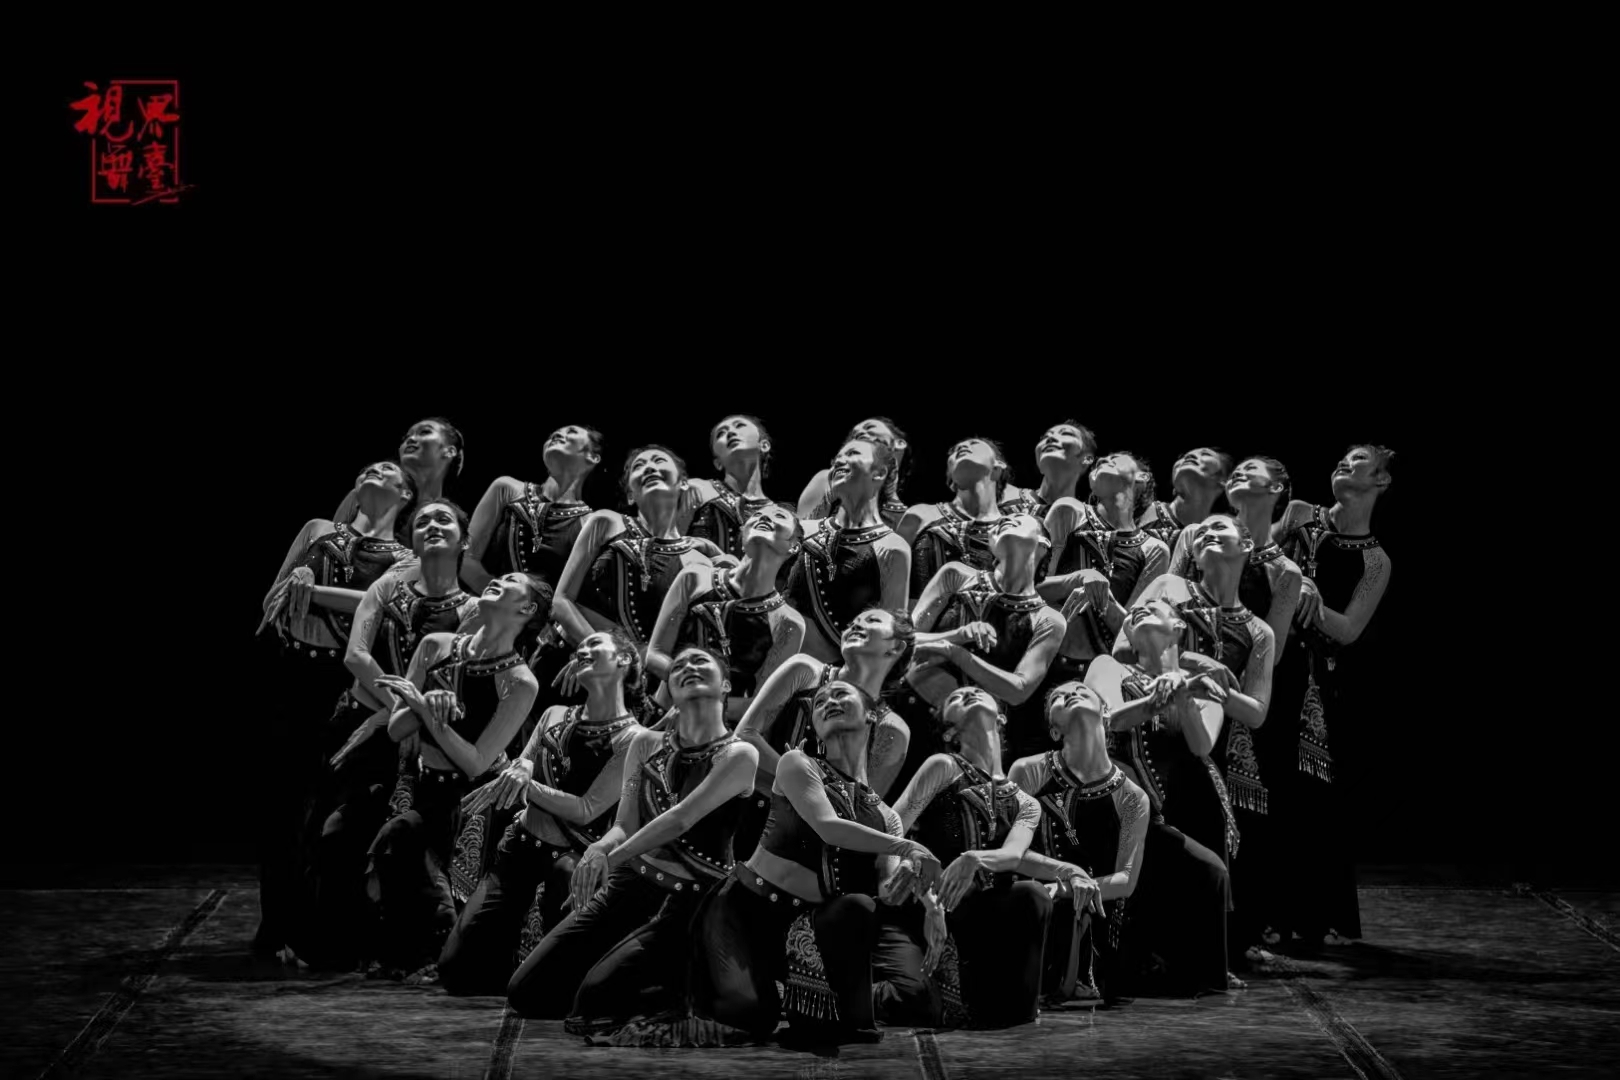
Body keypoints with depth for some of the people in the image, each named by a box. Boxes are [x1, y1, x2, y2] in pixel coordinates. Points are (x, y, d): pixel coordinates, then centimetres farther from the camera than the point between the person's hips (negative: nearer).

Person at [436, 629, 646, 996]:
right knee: (457, 970, -3)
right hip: (521, 846, 5)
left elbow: (586, 810, -14)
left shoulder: (633, 739, -8)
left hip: (571, 856, -5)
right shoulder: (555, 717, 9)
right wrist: (517, 771, -17)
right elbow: (510, 790, 6)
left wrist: (526, 786, -24)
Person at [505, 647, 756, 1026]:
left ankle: (683, 983, 3)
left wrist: (609, 856, -27)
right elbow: (624, 826, 6)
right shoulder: (647, 744, 12)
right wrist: (599, 849, -19)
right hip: (628, 885, 6)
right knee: (526, 993, -6)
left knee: (596, 995, -26)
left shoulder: (738, 755, -5)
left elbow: (682, 819, -17)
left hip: (689, 901, -6)